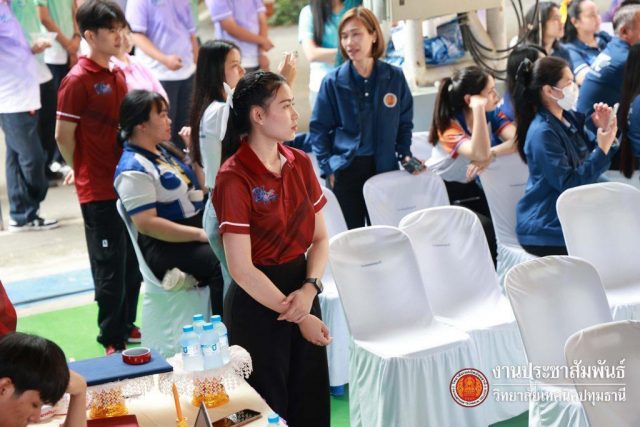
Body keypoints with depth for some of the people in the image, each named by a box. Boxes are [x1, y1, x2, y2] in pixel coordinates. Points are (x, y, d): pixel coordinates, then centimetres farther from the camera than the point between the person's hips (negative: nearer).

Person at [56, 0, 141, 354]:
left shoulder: (117, 75, 9)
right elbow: (63, 136, -9)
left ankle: (127, 327, 32)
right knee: (110, 268, 2)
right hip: (98, 191, -7)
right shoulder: (77, 80, -14)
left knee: (134, 264, 16)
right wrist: (84, 172, 3)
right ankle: (111, 341, 16)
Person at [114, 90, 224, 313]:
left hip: (198, 226, 9)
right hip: (166, 246, -9)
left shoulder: (162, 152, 17)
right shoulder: (134, 170, -13)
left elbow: (195, 190, 27)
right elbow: (146, 223, -21)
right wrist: (200, 234, -22)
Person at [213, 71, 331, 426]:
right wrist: (297, 316, -14)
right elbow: (241, 269, -19)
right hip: (258, 303, -6)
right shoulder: (234, 178, -18)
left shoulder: (300, 164, 2)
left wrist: (309, 290, -13)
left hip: (300, 288, 6)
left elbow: (319, 237, 6)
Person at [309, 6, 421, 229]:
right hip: (344, 170, -1)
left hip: (383, 167, 2)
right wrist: (327, 167, -7)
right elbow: (318, 128, 0)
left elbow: (404, 121, 11)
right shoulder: (332, 81, -5)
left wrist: (405, 154, -1)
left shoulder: (395, 77, 0)